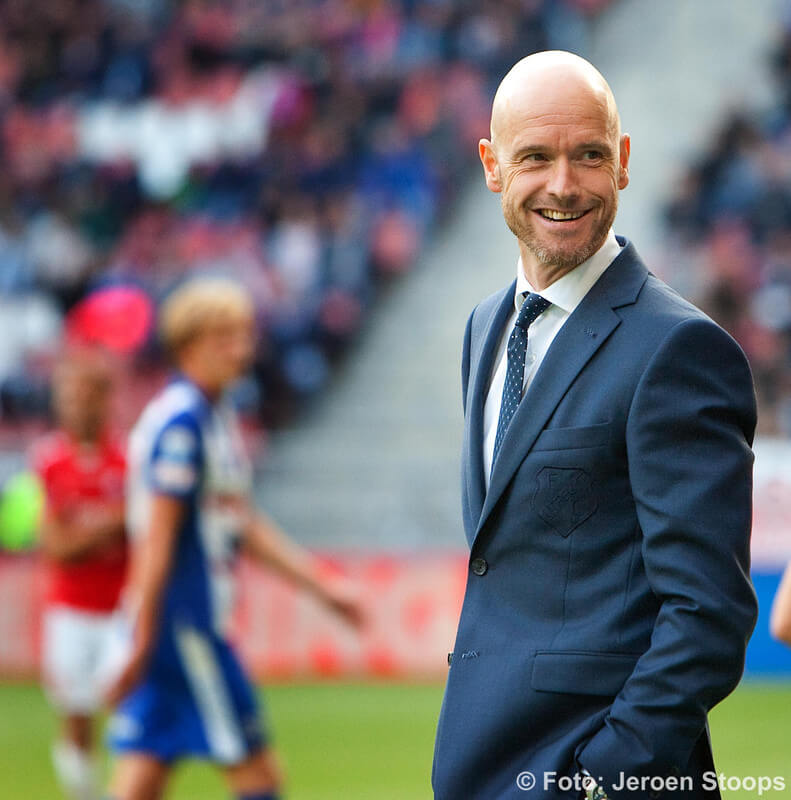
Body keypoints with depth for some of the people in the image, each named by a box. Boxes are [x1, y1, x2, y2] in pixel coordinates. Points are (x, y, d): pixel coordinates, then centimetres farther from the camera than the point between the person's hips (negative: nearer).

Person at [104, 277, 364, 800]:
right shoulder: (180, 421, -14)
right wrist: (143, 639, -18)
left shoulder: (218, 417, 16)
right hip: (184, 621, -9)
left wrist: (322, 584, 23)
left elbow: (245, 526, 23)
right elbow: (158, 537, -17)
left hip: (197, 620, 9)